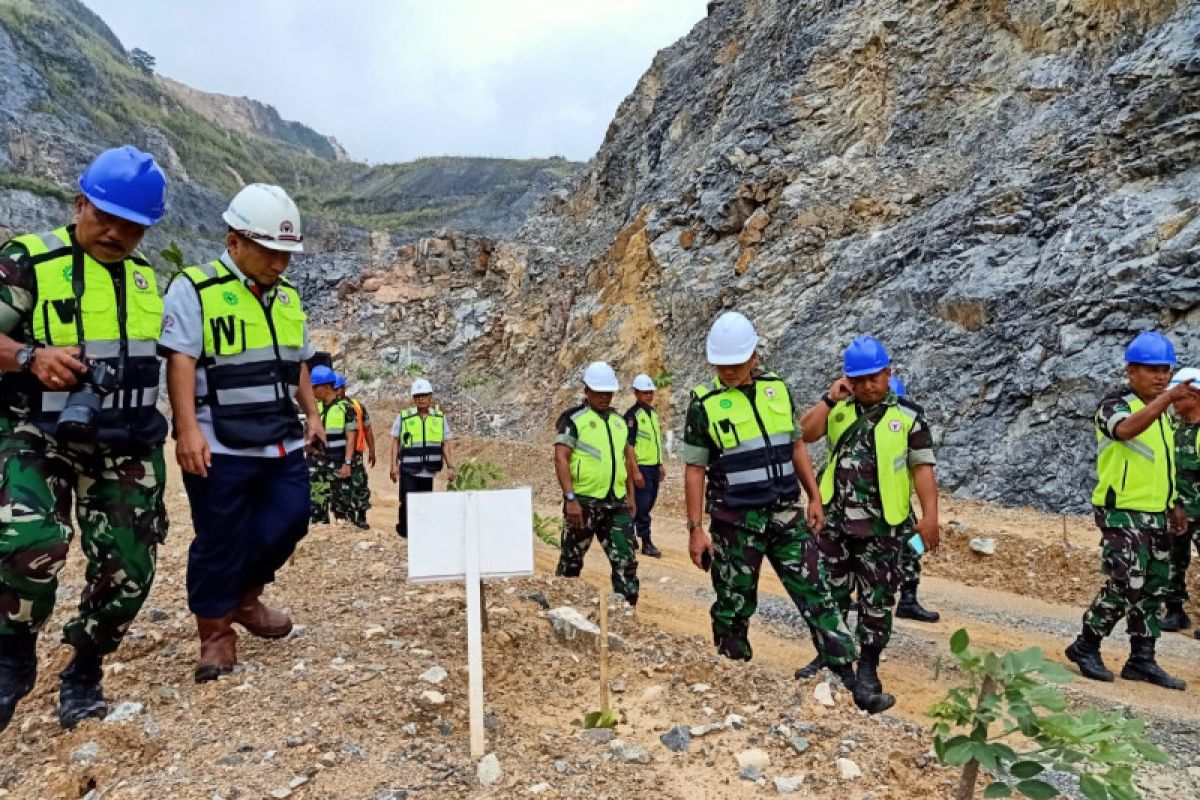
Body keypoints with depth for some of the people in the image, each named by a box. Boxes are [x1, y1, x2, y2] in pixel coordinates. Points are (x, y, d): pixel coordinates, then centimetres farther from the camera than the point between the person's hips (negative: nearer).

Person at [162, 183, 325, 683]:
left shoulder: (287, 296, 13)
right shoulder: (194, 290, -8)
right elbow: (180, 363, -15)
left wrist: (312, 414, 13)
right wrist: (188, 429, -23)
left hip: (282, 444, 7)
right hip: (221, 448, -6)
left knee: (287, 524, 9)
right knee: (220, 541, 2)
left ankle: (246, 597, 33)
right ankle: (215, 632, 20)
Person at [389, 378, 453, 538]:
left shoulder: (440, 418, 6)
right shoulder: (403, 417, 0)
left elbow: (445, 444, 9)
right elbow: (395, 441, 4)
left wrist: (450, 466, 1)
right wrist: (394, 465, -3)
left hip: (429, 471, 3)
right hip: (408, 470, -2)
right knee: (408, 501, -8)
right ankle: (405, 530, 8)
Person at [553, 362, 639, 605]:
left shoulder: (618, 420, 14)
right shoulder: (573, 418, -6)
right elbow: (561, 459, -13)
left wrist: (631, 496, 15)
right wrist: (570, 499, -20)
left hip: (616, 504, 5)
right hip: (583, 503, -5)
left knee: (626, 560, 3)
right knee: (571, 561, 8)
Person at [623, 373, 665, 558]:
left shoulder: (653, 412, 13)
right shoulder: (632, 415, -12)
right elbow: (629, 445, -17)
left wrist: (661, 464, 19)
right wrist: (635, 471, -20)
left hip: (654, 467, 8)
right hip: (641, 467, -8)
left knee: (648, 504, 13)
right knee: (642, 505, -3)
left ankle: (630, 534, 27)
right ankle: (646, 542, 5)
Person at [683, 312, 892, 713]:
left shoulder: (777, 388, 4)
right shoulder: (705, 403, -8)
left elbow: (796, 446, 13)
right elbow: (695, 470, -6)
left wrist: (815, 498, 9)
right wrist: (695, 529, -9)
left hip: (785, 514, 3)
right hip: (735, 522, -3)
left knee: (816, 595, 3)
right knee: (734, 605, 8)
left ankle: (851, 683, 9)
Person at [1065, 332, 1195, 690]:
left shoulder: (1162, 412, 15)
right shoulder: (1114, 404, -9)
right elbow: (1126, 429, -34)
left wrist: (1171, 505, 20)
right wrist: (1167, 398, -45)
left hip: (1156, 514, 8)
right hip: (1122, 513, -8)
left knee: (1153, 590, 10)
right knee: (1126, 586, -11)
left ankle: (1142, 660, 19)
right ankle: (1085, 646, 5)